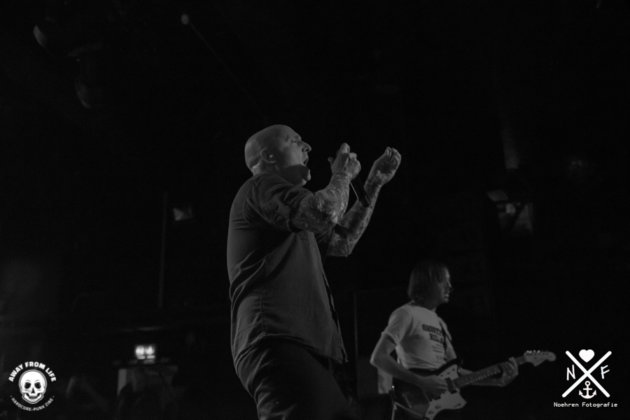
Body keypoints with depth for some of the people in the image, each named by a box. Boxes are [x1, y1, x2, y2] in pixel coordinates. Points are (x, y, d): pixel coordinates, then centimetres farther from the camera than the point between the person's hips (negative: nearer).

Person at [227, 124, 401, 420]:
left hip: (302, 346, 10)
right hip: (279, 343, -10)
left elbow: (341, 242, 33)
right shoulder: (261, 186, 0)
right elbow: (325, 213, -17)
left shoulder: (291, 221, 32)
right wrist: (343, 175, 5)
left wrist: (373, 185, 30)